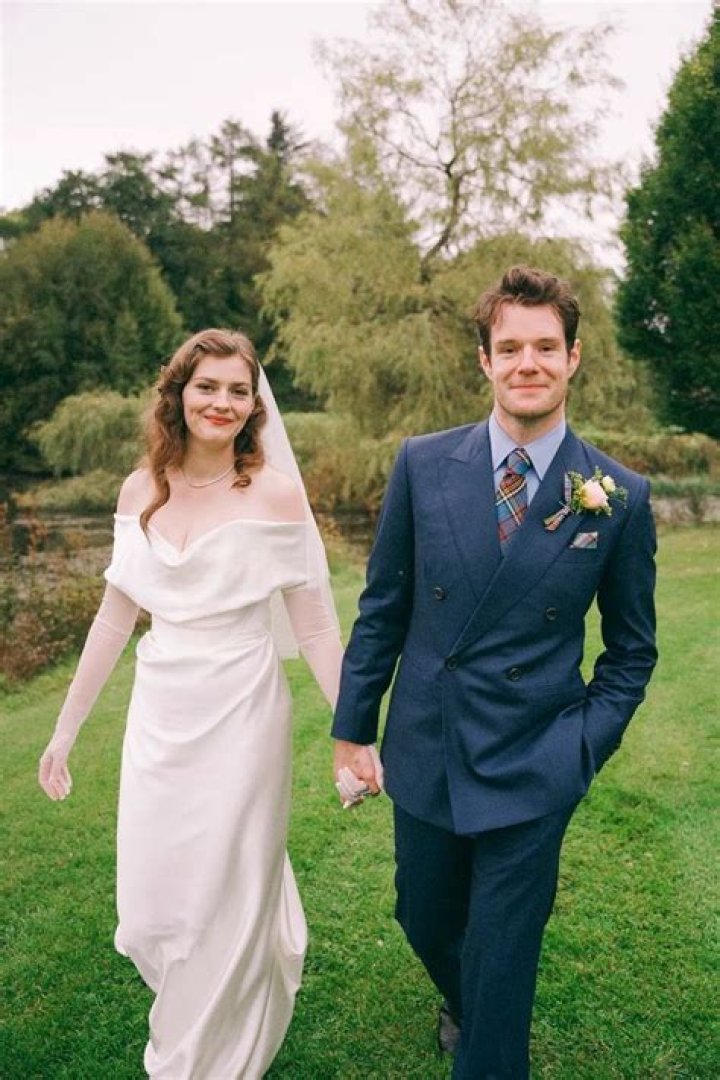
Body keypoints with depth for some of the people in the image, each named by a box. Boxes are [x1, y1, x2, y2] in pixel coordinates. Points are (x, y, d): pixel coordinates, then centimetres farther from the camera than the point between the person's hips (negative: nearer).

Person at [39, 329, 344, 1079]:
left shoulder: (274, 493, -11)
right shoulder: (140, 490, 1)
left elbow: (314, 627, -7)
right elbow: (115, 616, 7)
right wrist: (65, 728, 11)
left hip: (239, 715, -4)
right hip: (158, 717, 4)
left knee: (223, 900, 10)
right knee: (154, 899, 16)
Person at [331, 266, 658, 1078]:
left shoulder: (620, 498, -7)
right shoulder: (423, 464, -5)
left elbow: (632, 648, 3)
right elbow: (382, 607, 1)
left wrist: (584, 748, -5)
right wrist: (352, 727, 3)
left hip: (533, 771, -2)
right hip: (424, 753, 3)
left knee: (503, 961, 8)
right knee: (425, 923, 23)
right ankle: (462, 1005, 56)